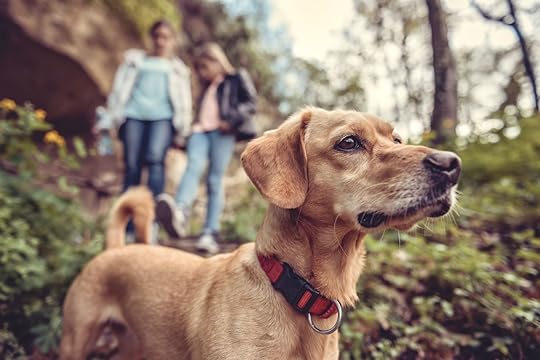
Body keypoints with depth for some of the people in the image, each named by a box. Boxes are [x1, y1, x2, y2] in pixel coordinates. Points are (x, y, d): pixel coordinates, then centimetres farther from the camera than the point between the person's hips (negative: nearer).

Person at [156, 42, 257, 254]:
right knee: (193, 166, -25)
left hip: (222, 132, -4)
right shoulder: (205, 89, 33)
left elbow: (250, 103, 4)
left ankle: (210, 235, -14)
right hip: (200, 131, 4)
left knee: (215, 181, -12)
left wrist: (232, 121, -10)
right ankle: (179, 214, -48)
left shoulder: (237, 78, 16)